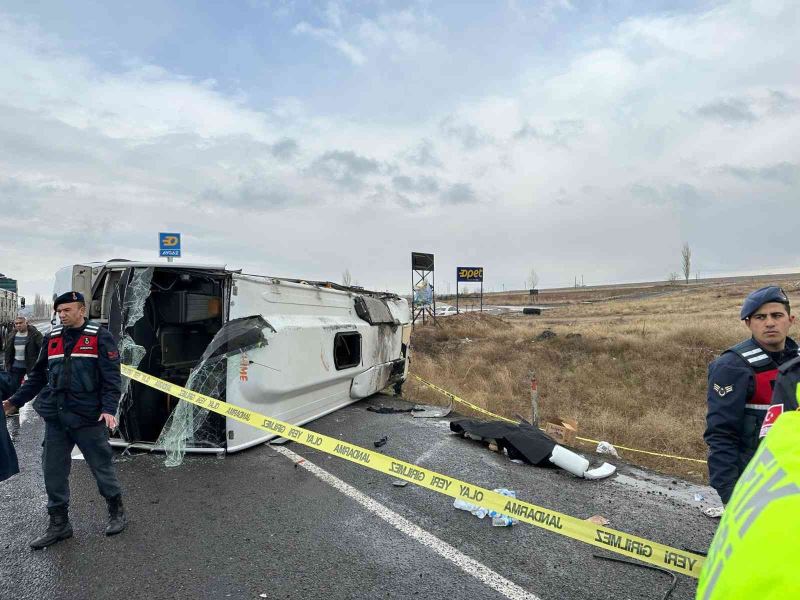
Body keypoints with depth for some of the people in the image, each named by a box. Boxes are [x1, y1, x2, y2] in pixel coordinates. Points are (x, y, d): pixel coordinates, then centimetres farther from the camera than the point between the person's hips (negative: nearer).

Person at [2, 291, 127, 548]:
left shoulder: (99, 337, -6)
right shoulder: (52, 338, 10)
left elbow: (111, 377, -9)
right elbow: (38, 376, 19)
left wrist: (109, 409, -19)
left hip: (88, 418, -5)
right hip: (55, 418, 5)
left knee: (102, 466, 5)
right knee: (53, 472, 10)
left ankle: (117, 512, 24)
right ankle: (59, 524, 25)